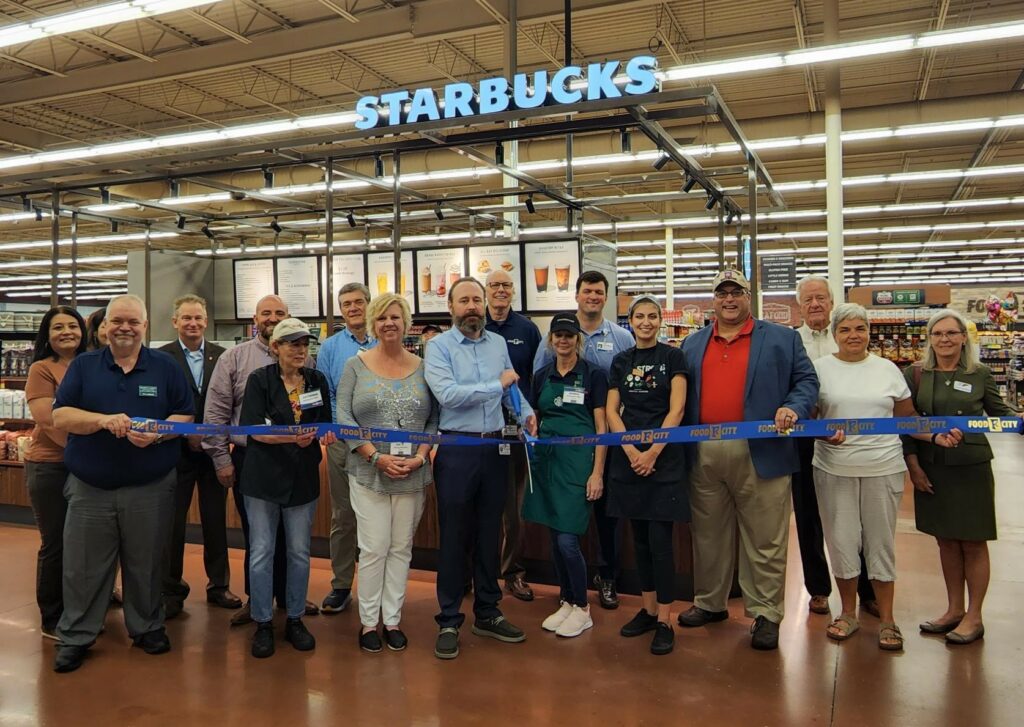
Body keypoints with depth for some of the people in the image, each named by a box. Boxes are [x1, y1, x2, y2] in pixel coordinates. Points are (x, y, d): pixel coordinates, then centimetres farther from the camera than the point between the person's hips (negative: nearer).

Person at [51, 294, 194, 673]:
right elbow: (60, 416, -3)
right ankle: (75, 638, 23)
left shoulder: (166, 367, 3)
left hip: (150, 488, 0)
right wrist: (103, 420, -22)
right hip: (89, 487, 1)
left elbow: (185, 416, 1)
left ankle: (147, 628, 28)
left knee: (145, 564, 11)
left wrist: (157, 434, -19)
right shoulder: (83, 365, 4)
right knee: (82, 567, 8)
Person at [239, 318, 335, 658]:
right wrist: (292, 438, -28)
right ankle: (263, 624, 17)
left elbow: (325, 423, 12)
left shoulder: (317, 380, 6)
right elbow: (255, 430, -13)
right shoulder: (260, 379, -5)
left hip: (303, 477, 3)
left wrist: (326, 434, -12)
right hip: (264, 477, -3)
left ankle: (295, 619, 24)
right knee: (261, 552, 3)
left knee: (299, 552, 9)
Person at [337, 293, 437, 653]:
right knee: (373, 549, 0)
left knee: (401, 548, 10)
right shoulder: (356, 365, 0)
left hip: (413, 475, 2)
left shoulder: (423, 367, 4)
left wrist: (419, 456, -10)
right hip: (368, 473, -2)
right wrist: (376, 456, -14)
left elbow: (434, 419, 5)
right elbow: (343, 416, -4)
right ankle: (368, 622, 17)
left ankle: (393, 620, 23)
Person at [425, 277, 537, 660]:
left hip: (495, 448, 5)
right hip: (456, 451, -4)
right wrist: (497, 385, -15)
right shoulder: (438, 347, -7)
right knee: (454, 537, 4)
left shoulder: (498, 343, 8)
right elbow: (447, 394, -21)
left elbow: (511, 387, 13)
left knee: (489, 534, 14)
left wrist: (526, 413, -6)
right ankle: (449, 621, 17)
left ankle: (487, 614, 28)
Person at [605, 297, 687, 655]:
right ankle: (648, 609, 24)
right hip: (629, 456, 4)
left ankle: (664, 621, 6)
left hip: (663, 456, -4)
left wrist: (652, 453, -14)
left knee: (660, 540, -4)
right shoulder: (621, 361, 10)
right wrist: (631, 450, -9)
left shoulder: (672, 357, -1)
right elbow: (612, 411, 5)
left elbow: (676, 411, -8)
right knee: (639, 539, 11)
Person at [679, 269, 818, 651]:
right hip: (704, 455, 4)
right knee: (708, 536, 14)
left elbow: (806, 380, 3)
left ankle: (766, 614, 15)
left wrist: (793, 407, -17)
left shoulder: (782, 339, 6)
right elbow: (682, 393, 16)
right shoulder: (692, 344, 15)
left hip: (761, 454, -3)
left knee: (764, 541, 3)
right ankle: (709, 603, 29)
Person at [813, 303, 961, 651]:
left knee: (881, 542, 7)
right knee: (841, 541, 4)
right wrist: (824, 434, -17)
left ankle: (887, 620, 21)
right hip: (834, 469, -1)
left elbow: (908, 417, 10)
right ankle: (848, 613, 23)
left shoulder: (887, 369, 8)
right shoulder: (820, 368, 3)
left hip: (883, 469, 1)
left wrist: (935, 435, -6)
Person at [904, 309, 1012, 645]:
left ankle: (974, 617, 19)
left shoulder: (980, 375, -1)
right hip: (931, 469, 2)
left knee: (973, 543, 6)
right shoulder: (916, 375, 1)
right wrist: (913, 464, -2)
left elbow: (1000, 412, 8)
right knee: (946, 541, 13)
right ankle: (954, 609, 27)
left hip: (971, 469, -2)